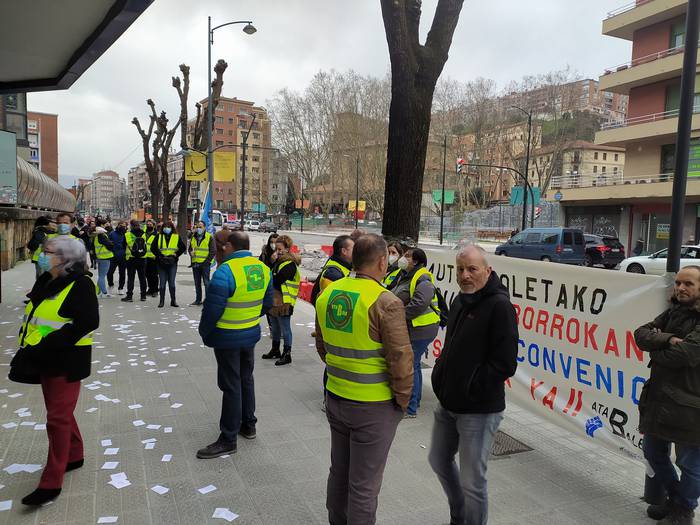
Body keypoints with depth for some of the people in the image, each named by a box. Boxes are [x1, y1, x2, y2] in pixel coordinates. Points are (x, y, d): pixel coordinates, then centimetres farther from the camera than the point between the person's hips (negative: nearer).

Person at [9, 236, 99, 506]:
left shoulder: (80, 284, -17)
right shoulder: (46, 281, 8)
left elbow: (87, 322, -26)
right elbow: (34, 318, 17)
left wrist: (47, 345, -28)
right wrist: (28, 350, 4)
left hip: (66, 362, -8)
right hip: (45, 360, 8)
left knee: (58, 418, -2)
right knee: (59, 412, 20)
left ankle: (52, 482, 7)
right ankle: (74, 455, 39)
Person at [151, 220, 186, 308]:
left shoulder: (176, 237, 5)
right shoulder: (159, 236, 6)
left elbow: (183, 248, 5)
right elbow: (153, 247, 4)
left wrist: (175, 255, -4)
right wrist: (159, 255, -6)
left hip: (172, 264, 0)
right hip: (161, 263, 1)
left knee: (172, 283, 2)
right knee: (162, 283, 4)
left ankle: (173, 301, 11)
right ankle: (162, 301, 11)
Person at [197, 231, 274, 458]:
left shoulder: (225, 272, -23)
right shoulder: (263, 269, 0)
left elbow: (212, 309, -21)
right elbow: (267, 303, 9)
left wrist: (204, 332, -4)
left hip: (227, 337, -7)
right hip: (251, 334, 7)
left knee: (231, 386, 2)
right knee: (246, 379, 21)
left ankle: (228, 439, 14)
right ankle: (248, 425, 36)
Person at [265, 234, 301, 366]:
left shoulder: (290, 264, -16)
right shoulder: (279, 261, 14)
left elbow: (276, 280, -22)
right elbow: (271, 277, 9)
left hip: (284, 303, -10)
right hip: (274, 300, 10)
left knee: (285, 330, 0)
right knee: (274, 328, 21)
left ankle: (287, 355, 9)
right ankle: (275, 350, 36)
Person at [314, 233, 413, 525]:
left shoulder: (328, 294, 0)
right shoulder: (386, 303, -20)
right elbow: (400, 359, -18)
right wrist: (402, 400, -4)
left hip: (335, 398, 7)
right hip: (374, 405, -6)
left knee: (339, 472, 23)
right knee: (364, 484, 8)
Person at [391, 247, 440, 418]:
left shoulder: (423, 279, -17)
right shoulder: (405, 277, 15)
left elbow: (419, 303, -31)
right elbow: (396, 300, 26)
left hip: (420, 330, -10)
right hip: (408, 329, 10)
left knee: (410, 366, -6)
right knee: (414, 365, 19)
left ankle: (410, 409, 2)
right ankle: (415, 400, 34)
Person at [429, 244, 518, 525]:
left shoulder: (499, 305, -18)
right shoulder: (460, 300, 9)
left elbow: (505, 364, -22)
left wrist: (468, 389, -17)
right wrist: (440, 373, 7)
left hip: (479, 410, -9)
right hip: (448, 403, 9)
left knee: (472, 482, 2)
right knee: (439, 460, 23)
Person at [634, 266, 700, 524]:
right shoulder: (673, 313, 8)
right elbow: (641, 333, -3)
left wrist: (655, 347, -8)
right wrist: (668, 339, -21)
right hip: (658, 398, 8)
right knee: (654, 454, 21)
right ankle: (674, 499, 43)